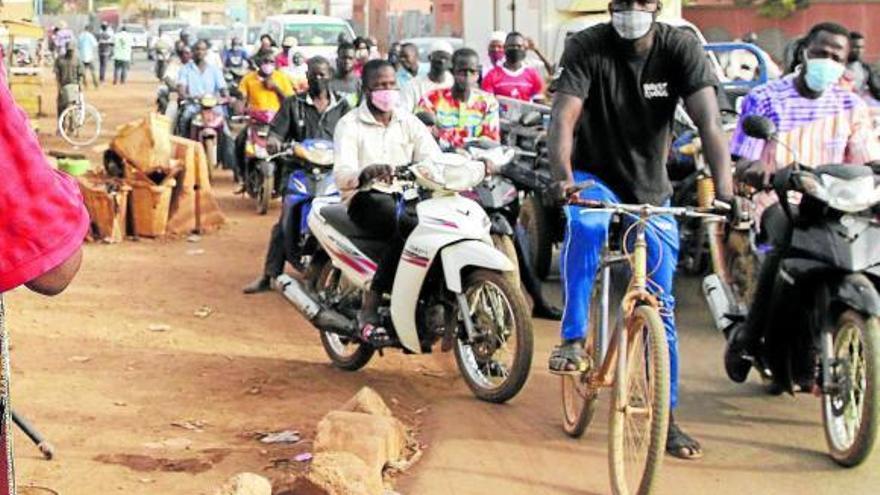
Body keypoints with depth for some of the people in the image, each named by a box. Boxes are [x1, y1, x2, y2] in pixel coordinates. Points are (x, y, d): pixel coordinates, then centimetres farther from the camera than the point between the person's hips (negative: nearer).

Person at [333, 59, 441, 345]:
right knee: (407, 224, -36)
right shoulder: (350, 125, 1)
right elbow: (341, 176, -13)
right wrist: (367, 173, -36)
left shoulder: (409, 123, 15)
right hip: (366, 199, -4)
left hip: (406, 197, 4)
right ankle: (369, 309, -33)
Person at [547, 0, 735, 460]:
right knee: (585, 224, -38)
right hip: (594, 178, -2)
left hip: (651, 190, 2)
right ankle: (573, 338, -22)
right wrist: (563, 177, -49)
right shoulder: (587, 47, -18)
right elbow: (563, 117, -29)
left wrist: (724, 192, -41)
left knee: (660, 306, 2)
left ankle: (665, 416, 15)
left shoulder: (680, 48, -16)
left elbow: (709, 123, -25)